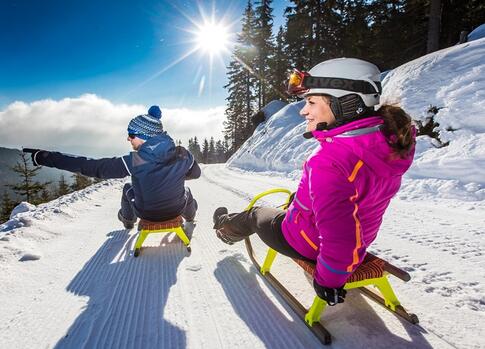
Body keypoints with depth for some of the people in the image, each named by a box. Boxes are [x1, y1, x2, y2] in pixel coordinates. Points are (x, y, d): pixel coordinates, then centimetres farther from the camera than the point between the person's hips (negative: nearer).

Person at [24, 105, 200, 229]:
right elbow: (195, 173, 0)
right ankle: (190, 216, 66)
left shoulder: (134, 161, -28)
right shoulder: (183, 155, -21)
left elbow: (92, 167, -24)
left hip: (146, 213, -1)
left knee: (128, 188, 30)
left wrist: (45, 157, -17)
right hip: (176, 210, 1)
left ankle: (128, 220, 57)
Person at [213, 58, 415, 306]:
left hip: (306, 243, -6)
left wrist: (328, 280, -19)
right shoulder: (389, 138, -11)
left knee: (256, 215, 25)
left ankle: (226, 228, 56)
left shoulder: (329, 160, -39)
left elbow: (338, 237, -38)